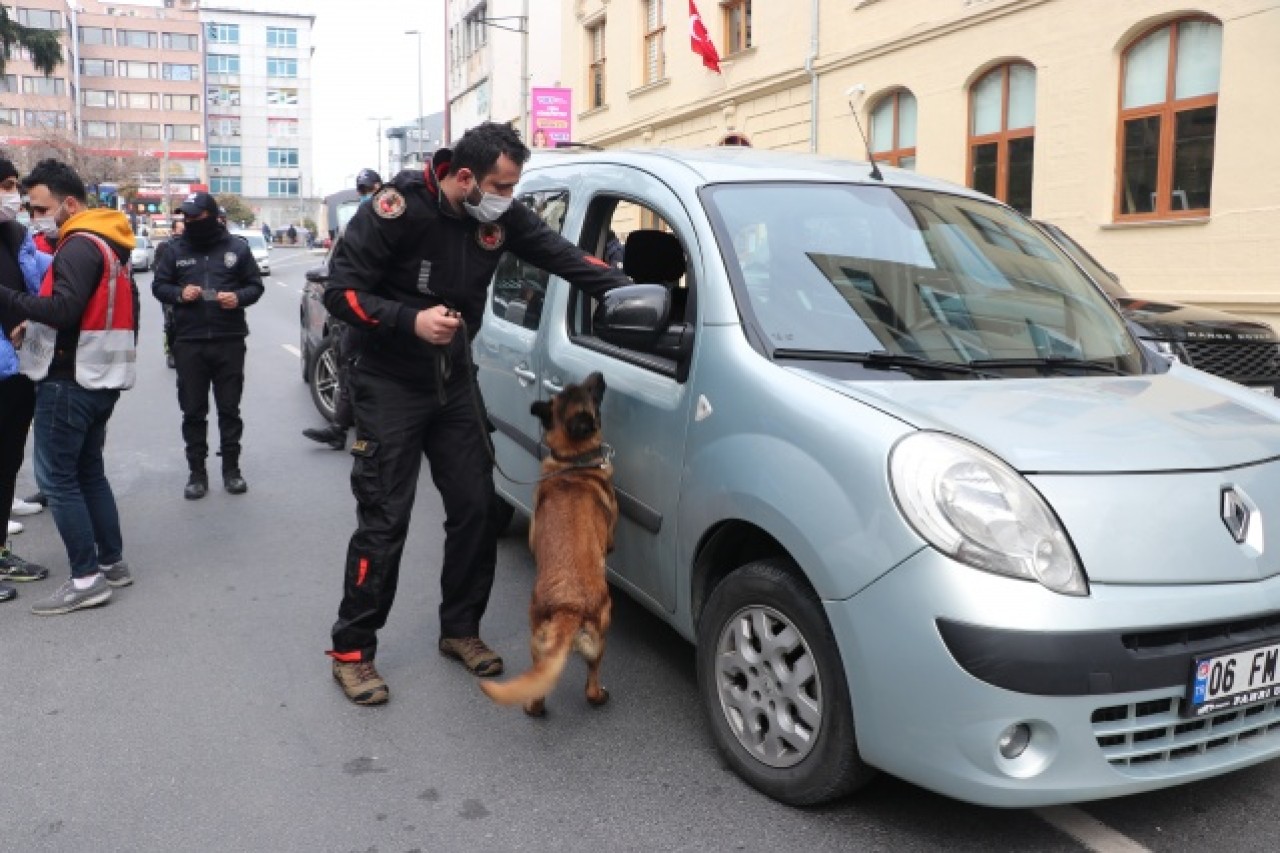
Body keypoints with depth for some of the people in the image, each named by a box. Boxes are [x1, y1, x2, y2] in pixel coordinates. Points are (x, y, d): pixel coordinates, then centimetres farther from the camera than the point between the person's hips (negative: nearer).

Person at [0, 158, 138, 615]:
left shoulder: (79, 246, -16)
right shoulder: (107, 244, 15)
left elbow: (62, 308, -28)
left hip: (70, 380, -10)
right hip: (99, 376, 10)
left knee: (57, 478, -4)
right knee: (88, 471, 16)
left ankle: (87, 578, -2)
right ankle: (112, 561, 21)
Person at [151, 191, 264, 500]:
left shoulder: (237, 248, 3)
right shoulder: (177, 250, 7)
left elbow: (255, 285, 8)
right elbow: (158, 285, 13)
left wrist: (239, 297, -13)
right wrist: (179, 293, -8)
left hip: (229, 341, -1)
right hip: (188, 343, 1)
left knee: (229, 408, 7)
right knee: (193, 411, 6)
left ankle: (231, 468, 18)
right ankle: (197, 471, 14)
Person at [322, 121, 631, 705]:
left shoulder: (501, 216, -4)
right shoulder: (399, 207, -19)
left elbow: (564, 256, 1)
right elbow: (340, 291, -17)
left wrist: (627, 290, -11)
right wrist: (411, 321, -29)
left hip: (454, 383, 6)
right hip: (390, 388, -5)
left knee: (477, 509, 5)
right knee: (384, 521, -6)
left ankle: (460, 629, 23)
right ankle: (351, 651, 10)